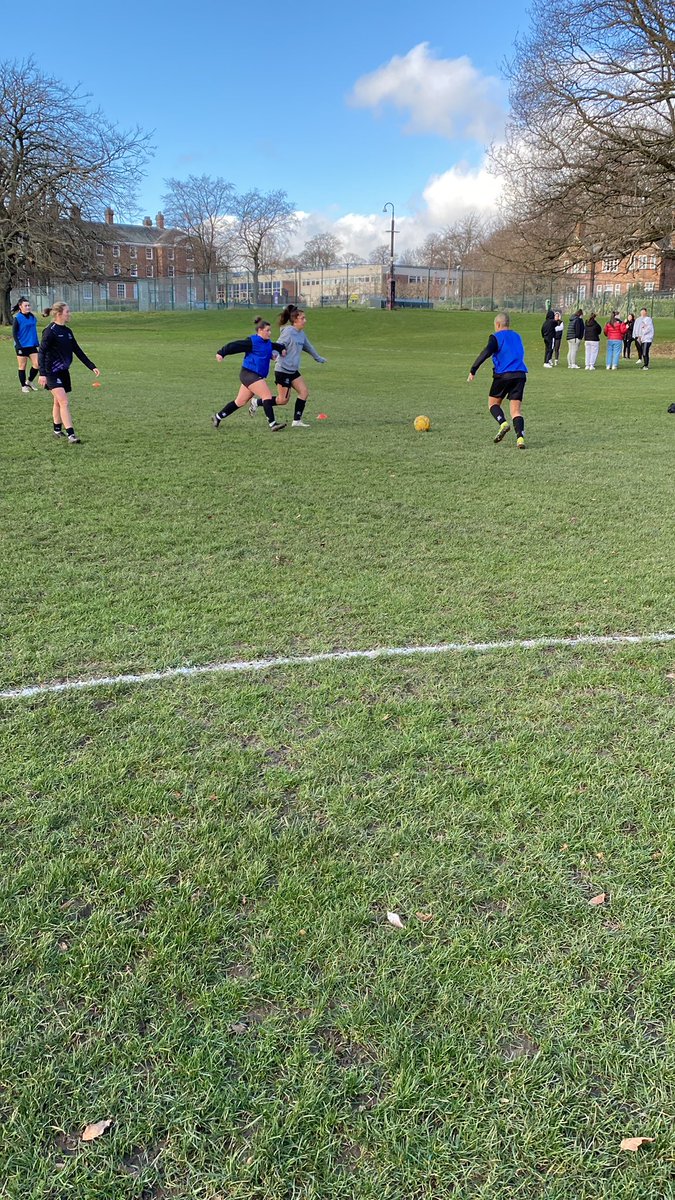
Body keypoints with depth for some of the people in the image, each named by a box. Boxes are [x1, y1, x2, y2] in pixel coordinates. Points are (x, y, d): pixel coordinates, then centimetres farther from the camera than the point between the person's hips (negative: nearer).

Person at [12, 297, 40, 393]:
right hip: (22, 346, -5)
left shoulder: (32, 316, 6)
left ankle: (29, 381, 20)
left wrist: (37, 342, 15)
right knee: (22, 366, 4)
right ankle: (23, 386, 17)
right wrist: (18, 346, -16)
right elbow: (14, 334, -9)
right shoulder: (17, 318, -9)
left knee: (37, 364, -2)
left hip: (32, 345, 5)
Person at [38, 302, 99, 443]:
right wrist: (42, 374, -24)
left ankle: (57, 430, 28)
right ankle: (70, 434, -17)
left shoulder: (67, 331, 9)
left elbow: (78, 351, 16)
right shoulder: (50, 331, -14)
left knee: (58, 402, 16)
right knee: (64, 402, -14)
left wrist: (92, 367, 12)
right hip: (52, 372, -7)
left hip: (64, 372, 7)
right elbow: (41, 352, -16)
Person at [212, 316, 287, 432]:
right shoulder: (252, 341, -12)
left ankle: (217, 417, 24)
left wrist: (282, 348, 12)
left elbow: (275, 345, 32)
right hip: (249, 374, -9)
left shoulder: (268, 343, 13)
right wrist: (221, 353, -15)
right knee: (267, 396, -17)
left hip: (256, 376, 9)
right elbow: (234, 345, -12)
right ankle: (273, 424, -18)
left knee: (240, 402, 14)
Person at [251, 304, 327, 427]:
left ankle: (297, 421, 5)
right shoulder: (288, 332, -15)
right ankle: (256, 402, 12)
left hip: (293, 371, 9)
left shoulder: (301, 334, 10)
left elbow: (308, 346, 27)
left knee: (304, 391, 0)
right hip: (283, 370, -9)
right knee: (283, 399, -5)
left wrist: (318, 358, 41)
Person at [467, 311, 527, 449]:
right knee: (516, 409, 2)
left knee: (493, 402, 15)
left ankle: (503, 423, -12)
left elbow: (486, 353, -13)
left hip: (503, 375, -4)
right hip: (520, 375, 4)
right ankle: (520, 437, -18)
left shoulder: (496, 337, 1)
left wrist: (473, 370, -15)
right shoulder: (517, 336, 20)